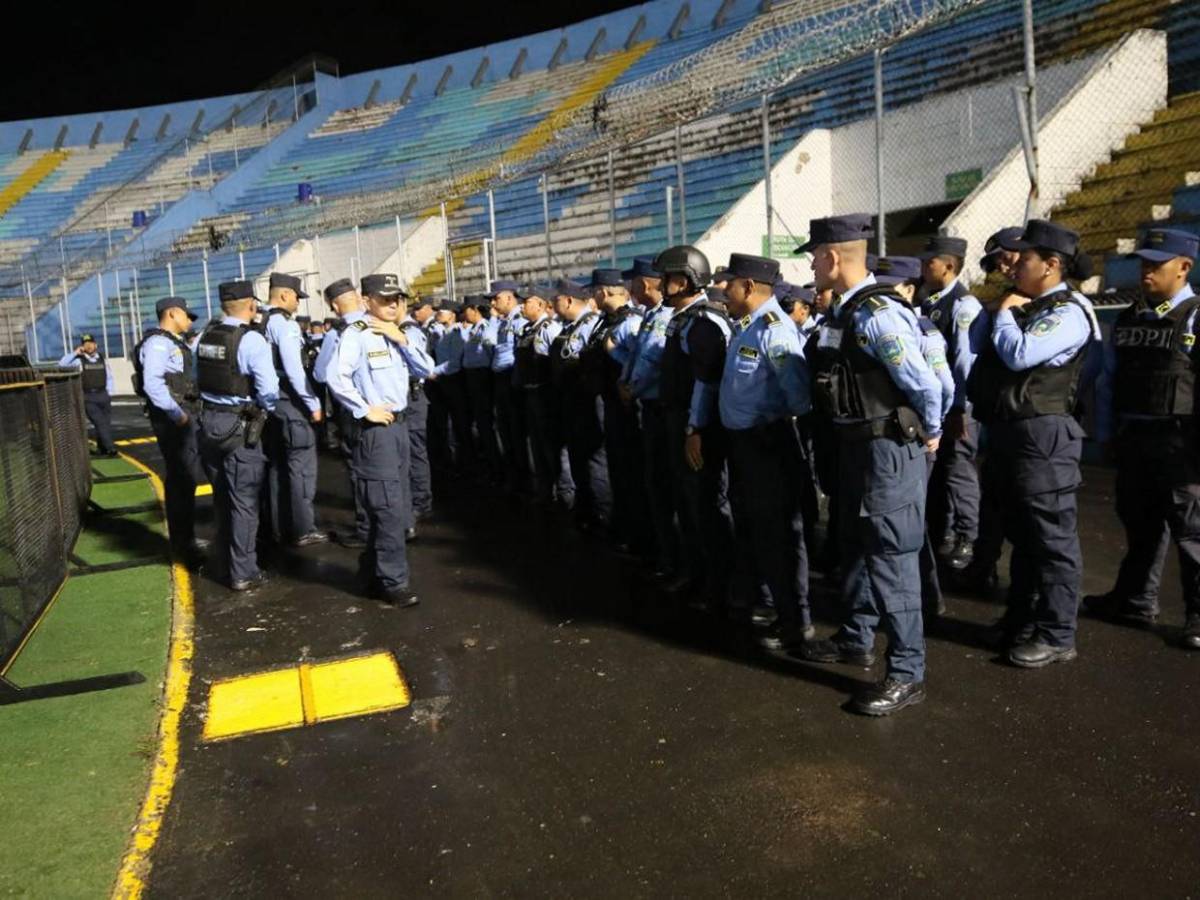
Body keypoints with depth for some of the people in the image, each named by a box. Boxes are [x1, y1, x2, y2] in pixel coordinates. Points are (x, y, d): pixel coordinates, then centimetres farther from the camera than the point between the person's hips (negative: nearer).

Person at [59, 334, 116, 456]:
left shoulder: (102, 359, 10)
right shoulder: (79, 360, -1)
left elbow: (109, 377, 14)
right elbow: (62, 364, -12)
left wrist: (109, 393, 7)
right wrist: (75, 353, -13)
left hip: (103, 395, 4)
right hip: (88, 397, -4)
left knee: (106, 423, 7)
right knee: (100, 423, -12)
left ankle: (101, 448, 20)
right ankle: (110, 448, -13)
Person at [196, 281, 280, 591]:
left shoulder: (204, 336, 5)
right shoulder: (251, 340, -16)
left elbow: (198, 377, 12)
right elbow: (269, 390, -21)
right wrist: (264, 410, -2)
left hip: (209, 420, 7)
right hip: (240, 425, -7)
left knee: (221, 498, 19)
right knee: (244, 501, 3)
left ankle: (225, 563, 33)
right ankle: (243, 573, 9)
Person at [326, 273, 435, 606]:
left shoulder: (396, 335, 14)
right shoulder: (357, 335, -11)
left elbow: (426, 370, 7)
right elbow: (336, 377, -22)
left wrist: (401, 339, -4)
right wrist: (364, 410, -16)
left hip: (398, 425, 9)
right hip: (374, 429, -9)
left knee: (396, 506, 14)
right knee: (388, 508, -6)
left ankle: (373, 572, 28)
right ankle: (394, 582, 4)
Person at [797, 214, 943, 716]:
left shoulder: (876, 314, -22)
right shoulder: (845, 311, 7)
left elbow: (925, 385, -22)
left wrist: (930, 434, -7)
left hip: (889, 447, -10)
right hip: (857, 444, 10)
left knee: (891, 556, -3)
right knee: (855, 545, 20)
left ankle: (907, 674, 9)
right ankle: (857, 640, 37)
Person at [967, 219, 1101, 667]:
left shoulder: (1067, 311, -13)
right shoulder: (1025, 306, 15)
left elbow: (1019, 355, -25)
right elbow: (996, 361, 21)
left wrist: (1004, 314, -11)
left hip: (1042, 432, -10)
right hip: (1009, 429, 10)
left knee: (1051, 534, -1)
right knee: (1020, 531, 18)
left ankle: (1056, 635, 8)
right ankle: (1022, 618, 31)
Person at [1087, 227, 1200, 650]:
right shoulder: (1127, 319, 11)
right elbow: (1108, 379, 13)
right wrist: (1106, 434, 10)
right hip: (1131, 438, 6)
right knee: (1138, 524, 17)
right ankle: (1135, 600, 30)